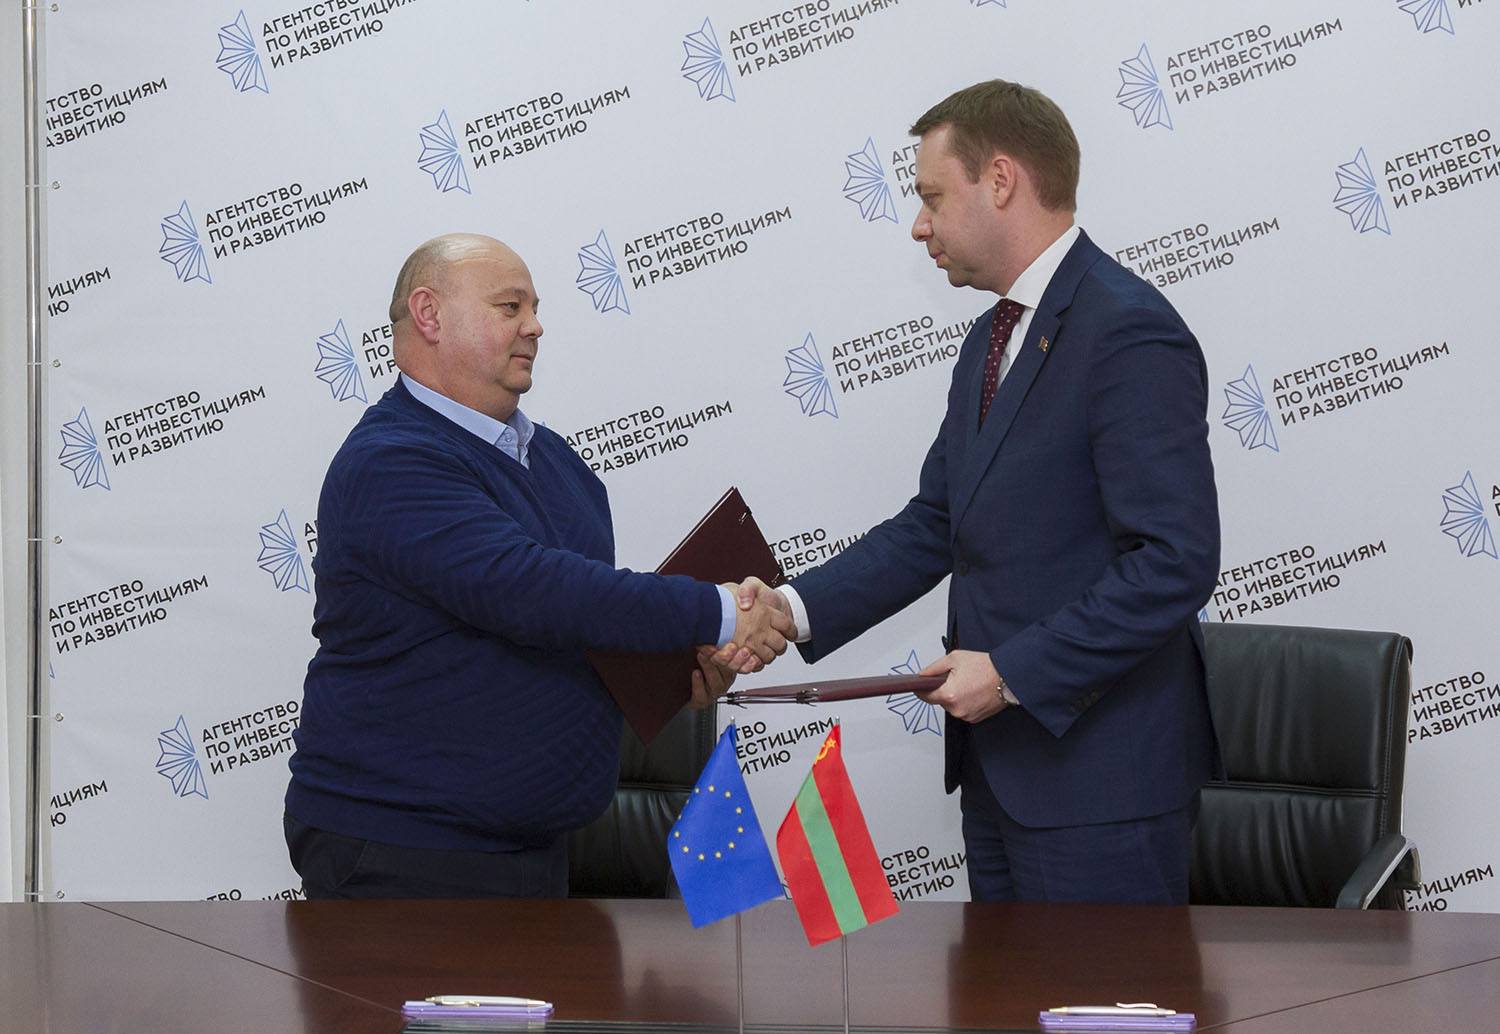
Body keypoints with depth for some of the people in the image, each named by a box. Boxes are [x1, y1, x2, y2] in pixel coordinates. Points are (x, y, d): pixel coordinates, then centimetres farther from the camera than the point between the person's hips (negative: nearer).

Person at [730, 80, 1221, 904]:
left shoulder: (1130, 334, -17)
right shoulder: (991, 341, 16)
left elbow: (1174, 561, -23)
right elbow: (934, 525, 17)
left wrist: (1015, 672, -21)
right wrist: (796, 607, 3)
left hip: (1099, 770, -10)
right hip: (1001, 760, 10)